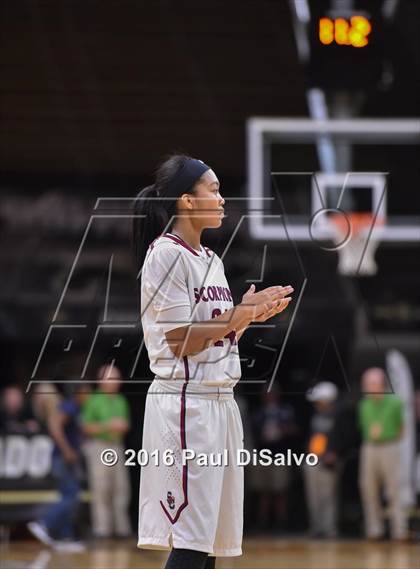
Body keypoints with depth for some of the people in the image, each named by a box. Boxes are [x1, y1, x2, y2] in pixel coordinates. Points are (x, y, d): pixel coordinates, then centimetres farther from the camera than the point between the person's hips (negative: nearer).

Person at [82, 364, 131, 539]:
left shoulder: (121, 401, 14)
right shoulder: (94, 401, -3)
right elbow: (87, 427, -5)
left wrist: (123, 426, 0)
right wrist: (107, 427, -15)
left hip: (117, 446, 5)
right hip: (98, 446, -5)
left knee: (121, 488, 1)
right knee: (101, 490, -6)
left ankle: (122, 527, 6)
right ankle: (102, 528, -5)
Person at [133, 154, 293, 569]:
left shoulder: (211, 260, 16)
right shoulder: (165, 255, -10)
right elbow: (180, 341, -15)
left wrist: (253, 315, 7)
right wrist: (239, 314, -12)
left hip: (220, 402, 9)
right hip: (184, 402, -9)